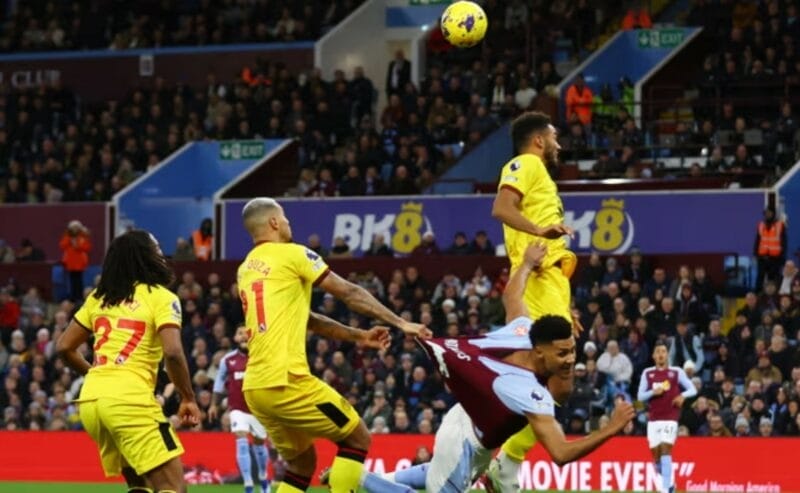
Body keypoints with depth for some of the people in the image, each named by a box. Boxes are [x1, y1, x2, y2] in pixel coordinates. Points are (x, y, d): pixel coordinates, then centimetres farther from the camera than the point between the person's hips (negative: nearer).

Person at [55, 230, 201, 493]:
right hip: (129, 400, -7)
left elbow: (64, 347, 19)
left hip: (90, 400, 7)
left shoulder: (99, 298, 18)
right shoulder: (161, 298, -1)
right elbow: (172, 352, -14)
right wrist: (188, 398, -2)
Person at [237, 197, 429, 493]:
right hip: (286, 382, -8)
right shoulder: (292, 254, -1)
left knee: (302, 461, 20)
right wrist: (400, 323, 8)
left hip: (254, 388, 8)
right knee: (356, 437, 7)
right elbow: (350, 294, 2)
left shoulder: (245, 271, 20)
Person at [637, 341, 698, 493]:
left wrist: (683, 395, -18)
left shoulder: (676, 372, 4)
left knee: (665, 449, -17)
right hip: (653, 419, 3)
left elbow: (692, 389, 3)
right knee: (656, 453, 4)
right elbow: (640, 396, 8)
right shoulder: (647, 373, 9)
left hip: (670, 418, -3)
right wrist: (653, 392, -11)